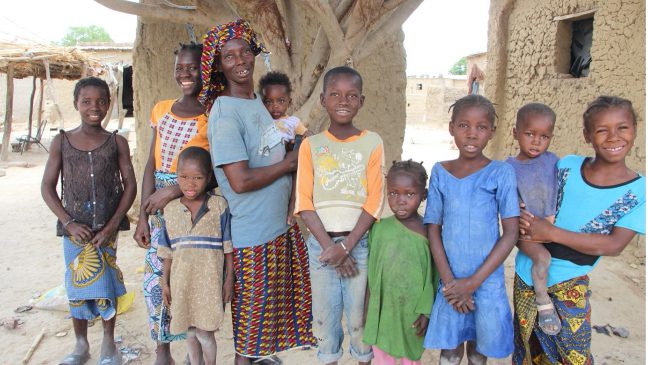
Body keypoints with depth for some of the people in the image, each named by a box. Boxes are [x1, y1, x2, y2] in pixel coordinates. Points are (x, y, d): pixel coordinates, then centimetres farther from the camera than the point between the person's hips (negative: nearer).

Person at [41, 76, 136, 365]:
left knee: (106, 285, 5)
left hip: (107, 229, -1)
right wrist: (69, 223, -9)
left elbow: (130, 186, -2)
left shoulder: (117, 142, -1)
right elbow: (47, 187, 1)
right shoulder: (61, 142, 1)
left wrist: (112, 225, -10)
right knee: (77, 287, 9)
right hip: (75, 230, 1)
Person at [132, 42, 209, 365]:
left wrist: (174, 191, -20)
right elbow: (152, 165, 7)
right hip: (160, 205, 5)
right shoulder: (162, 110, 8)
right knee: (154, 278, 9)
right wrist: (143, 216, 3)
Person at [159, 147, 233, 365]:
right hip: (182, 282, 3)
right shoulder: (170, 210, 3)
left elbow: (228, 247, -4)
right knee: (190, 332, 15)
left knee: (204, 333, 2)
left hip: (210, 282, -3)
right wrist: (165, 283, 8)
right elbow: (167, 252, 9)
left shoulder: (219, 206, -7)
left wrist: (229, 279, -5)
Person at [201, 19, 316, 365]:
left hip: (281, 223, 8)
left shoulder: (257, 99, 7)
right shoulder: (224, 113, -19)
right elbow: (240, 181, -25)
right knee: (251, 309, 10)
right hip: (253, 233, -8)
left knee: (275, 301, 22)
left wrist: (295, 150, 2)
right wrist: (289, 163, -13)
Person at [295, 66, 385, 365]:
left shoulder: (372, 143, -3)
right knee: (324, 311, 13)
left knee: (359, 311, 9)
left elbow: (373, 203, -7)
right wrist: (329, 247, -12)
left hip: (358, 242, -1)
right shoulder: (310, 145, -1)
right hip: (321, 243, 1)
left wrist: (346, 246, -13)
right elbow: (304, 203, -5)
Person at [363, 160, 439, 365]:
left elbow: (433, 275, -6)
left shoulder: (429, 232, -11)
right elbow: (371, 270, 2)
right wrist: (368, 306, 5)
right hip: (381, 309, 2)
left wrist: (426, 311, -8)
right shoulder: (379, 228, -5)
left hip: (412, 311, -2)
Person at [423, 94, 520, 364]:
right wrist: (449, 280, -9)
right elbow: (433, 230, 0)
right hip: (451, 280, 1)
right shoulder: (440, 172, -2)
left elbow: (510, 234, -8)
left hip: (487, 281, -1)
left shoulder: (501, 173, -7)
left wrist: (473, 282, -11)